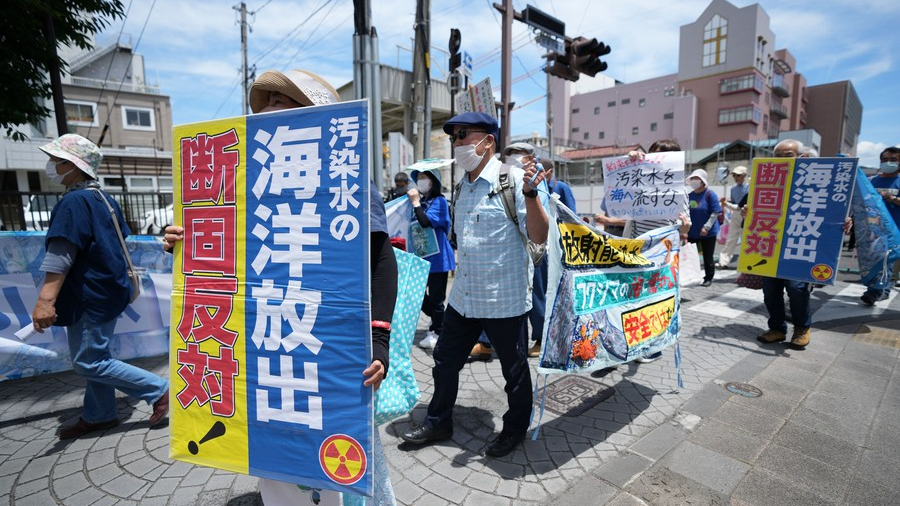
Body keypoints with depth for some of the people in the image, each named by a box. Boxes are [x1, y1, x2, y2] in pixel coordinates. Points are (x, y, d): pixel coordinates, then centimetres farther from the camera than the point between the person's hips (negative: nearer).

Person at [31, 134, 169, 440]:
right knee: (92, 356, 18)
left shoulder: (74, 201, -17)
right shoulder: (103, 199, 12)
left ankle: (159, 390, 1)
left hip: (92, 297, -10)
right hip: (106, 289, 10)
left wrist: (45, 300, -29)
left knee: (89, 363, -4)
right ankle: (99, 415, 30)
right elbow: (118, 243, 20)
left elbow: (60, 256, -26)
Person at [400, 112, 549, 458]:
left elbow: (539, 237, -18)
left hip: (504, 299, -7)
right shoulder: (463, 186, 10)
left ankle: (515, 428, 37)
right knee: (445, 360, 17)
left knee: (514, 367, 13)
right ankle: (438, 422, 39)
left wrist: (530, 193, -29)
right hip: (463, 296, 7)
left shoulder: (513, 179, -13)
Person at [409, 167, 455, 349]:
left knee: (436, 296, 2)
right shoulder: (420, 201, 10)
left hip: (437, 257, -7)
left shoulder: (439, 201, -10)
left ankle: (437, 332, 17)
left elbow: (426, 221, -25)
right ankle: (436, 319, 34)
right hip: (421, 255, 7)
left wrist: (415, 202, -19)